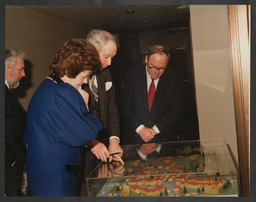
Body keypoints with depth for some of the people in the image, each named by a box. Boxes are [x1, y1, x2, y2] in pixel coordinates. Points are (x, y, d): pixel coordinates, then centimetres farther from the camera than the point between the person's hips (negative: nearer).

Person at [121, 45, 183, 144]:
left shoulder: (174, 78, 4)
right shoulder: (132, 75, 5)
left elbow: (175, 110, 1)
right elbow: (126, 106, 3)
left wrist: (155, 130, -9)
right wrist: (140, 128, -10)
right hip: (134, 135, 1)